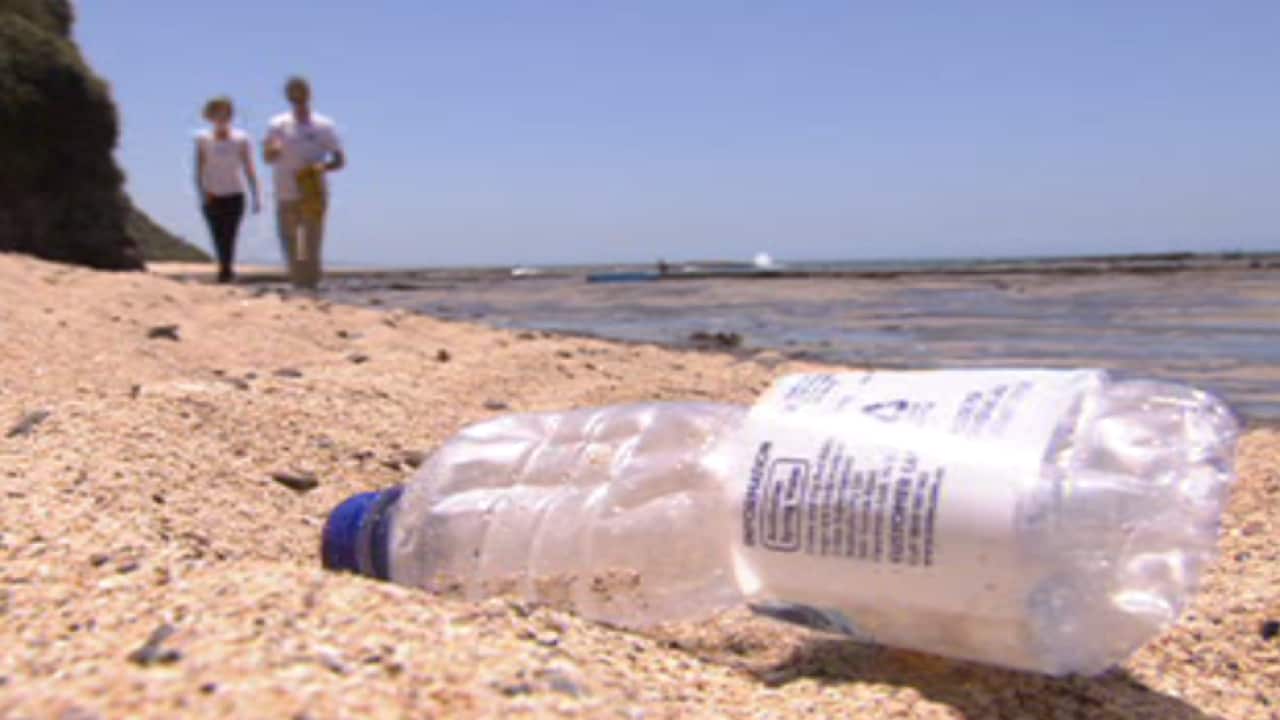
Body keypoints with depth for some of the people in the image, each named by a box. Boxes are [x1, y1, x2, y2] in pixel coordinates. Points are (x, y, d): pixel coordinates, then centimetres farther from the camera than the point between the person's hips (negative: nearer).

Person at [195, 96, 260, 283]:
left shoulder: (241, 139, 0)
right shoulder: (202, 139, 1)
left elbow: (249, 169, 0)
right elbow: (199, 170, -1)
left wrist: (256, 196, -5)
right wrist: (202, 193, -13)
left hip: (234, 196, -1)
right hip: (212, 197, 1)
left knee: (228, 238, -12)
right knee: (218, 239, 6)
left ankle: (226, 271, -10)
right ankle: (227, 270, 23)